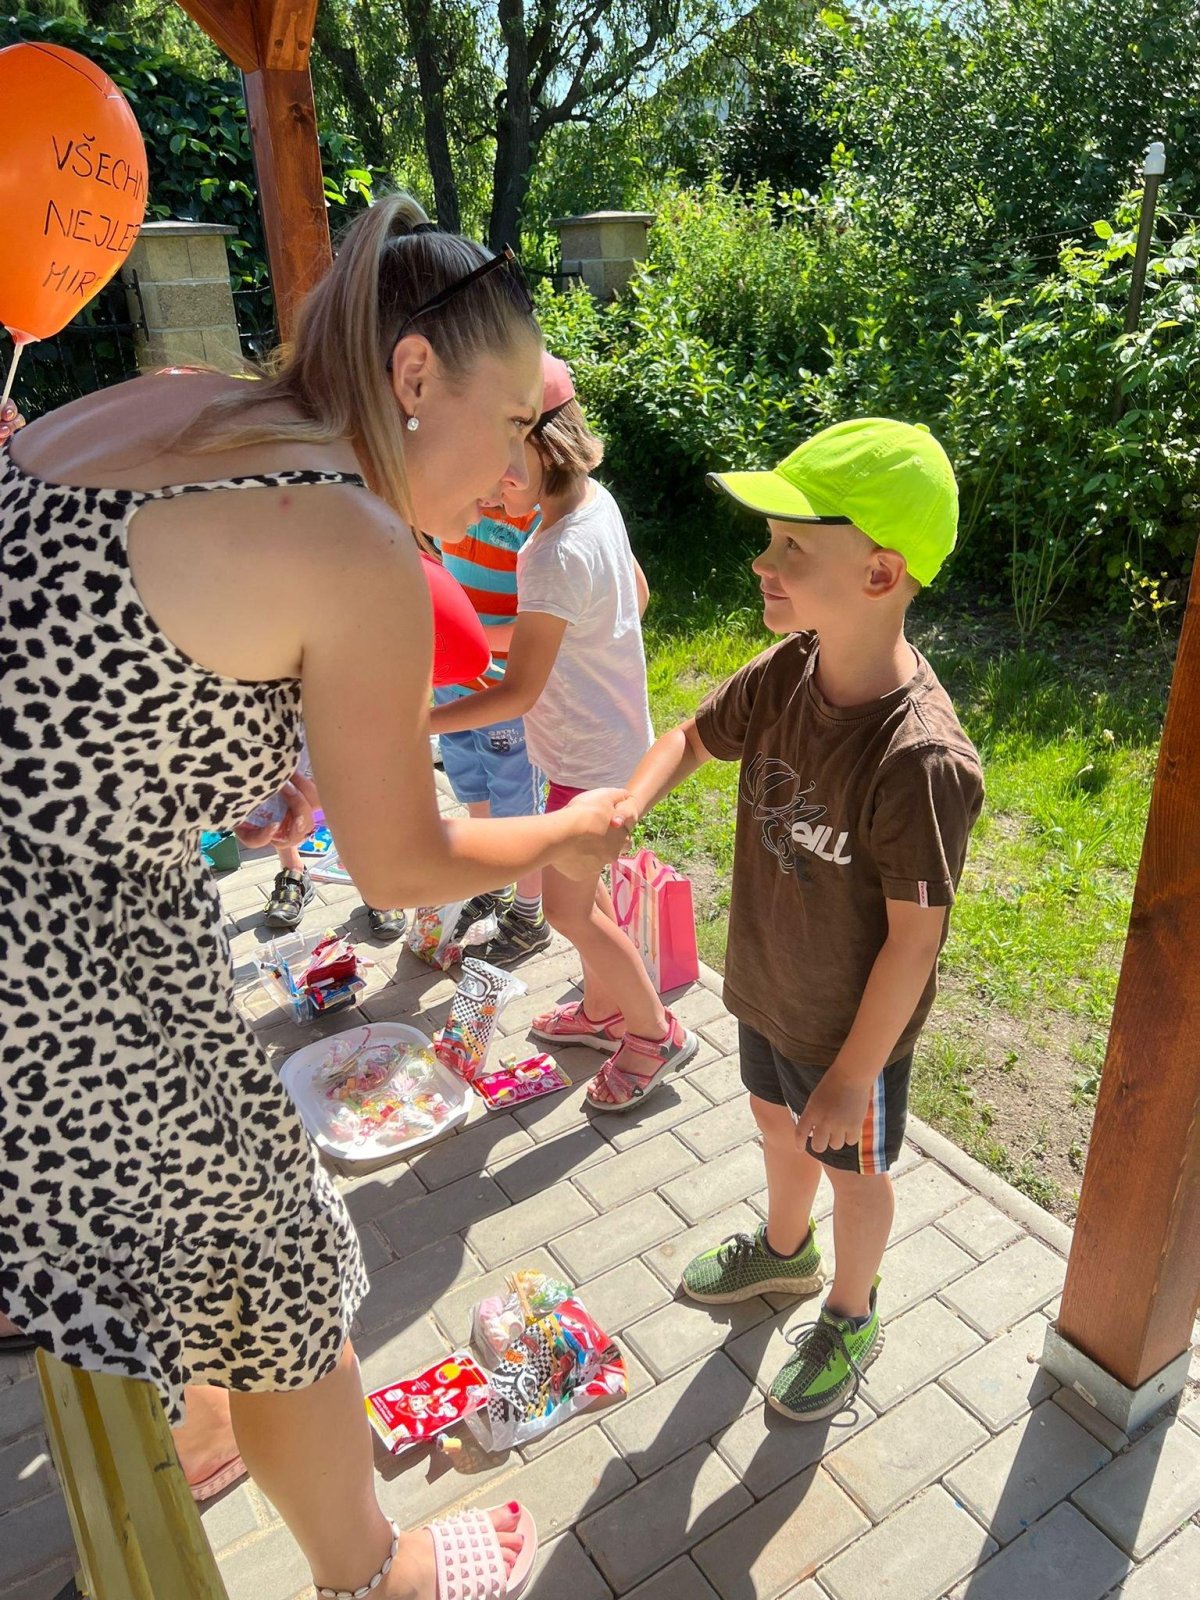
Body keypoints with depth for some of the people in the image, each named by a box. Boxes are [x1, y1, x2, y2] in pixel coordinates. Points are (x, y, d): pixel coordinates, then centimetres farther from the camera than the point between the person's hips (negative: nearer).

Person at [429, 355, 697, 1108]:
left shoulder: (557, 558, -30)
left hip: (590, 755, -9)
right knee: (581, 888, 22)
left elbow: (517, 694, -28)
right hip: (608, 730, 9)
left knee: (568, 907, 4)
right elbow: (636, 595, 14)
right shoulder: (598, 499, -2)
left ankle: (657, 1033, 21)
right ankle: (604, 1009, 41)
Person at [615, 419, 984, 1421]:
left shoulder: (920, 759, -35)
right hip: (767, 988, 7)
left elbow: (915, 935, -26)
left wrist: (854, 1074, -17)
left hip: (852, 1027, -6)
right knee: (778, 1125, 31)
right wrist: (627, 807, -16)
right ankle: (785, 1252, 63)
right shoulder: (786, 673, -15)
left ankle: (851, 1319, 52)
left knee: (851, 1171, 21)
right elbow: (695, 738, 3)